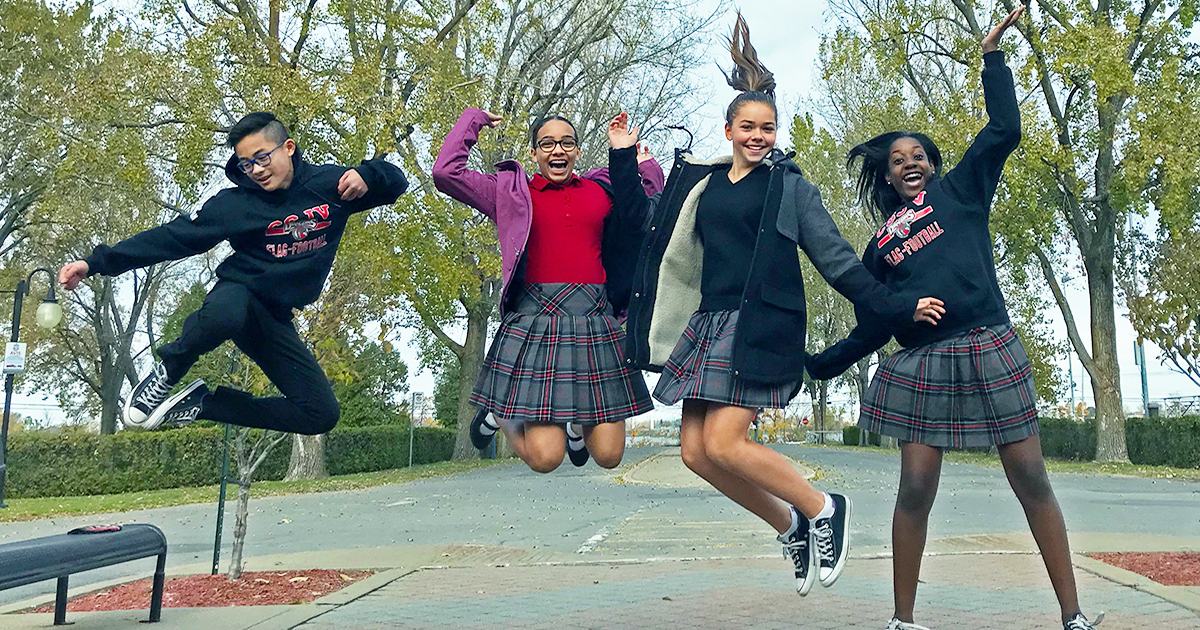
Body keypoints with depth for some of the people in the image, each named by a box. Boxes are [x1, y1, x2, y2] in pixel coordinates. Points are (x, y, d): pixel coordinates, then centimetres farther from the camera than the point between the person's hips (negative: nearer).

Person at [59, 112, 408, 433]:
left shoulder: (329, 185, -2)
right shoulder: (236, 204, -8)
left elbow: (395, 181, 4)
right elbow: (172, 237, -10)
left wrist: (367, 176, -20)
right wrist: (97, 263, -17)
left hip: (275, 321, 4)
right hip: (238, 295, -3)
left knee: (322, 415, -5)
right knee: (224, 313, -43)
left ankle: (200, 404, 5)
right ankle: (166, 374, -11)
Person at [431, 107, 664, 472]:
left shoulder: (601, 191, 16)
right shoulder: (512, 192, 9)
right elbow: (446, 171, 1)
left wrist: (646, 166, 15)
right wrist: (473, 120, 14)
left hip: (597, 325, 3)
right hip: (536, 322, -3)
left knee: (608, 455, 2)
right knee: (545, 457, -8)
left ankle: (576, 421, 37)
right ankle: (499, 415, 25)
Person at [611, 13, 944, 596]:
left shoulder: (790, 187, 3)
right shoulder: (701, 183, 15)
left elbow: (837, 261, 1)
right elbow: (646, 223, 24)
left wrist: (896, 309, -5)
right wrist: (623, 159, 16)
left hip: (761, 326, -6)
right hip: (710, 323, 6)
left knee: (723, 444, -17)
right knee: (696, 451, 0)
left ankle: (822, 510, 5)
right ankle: (789, 526, 19)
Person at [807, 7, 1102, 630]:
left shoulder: (960, 189, 14)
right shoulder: (879, 246, 17)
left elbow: (1004, 129, 4)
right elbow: (870, 328, 16)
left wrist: (992, 54, 7)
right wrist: (817, 365, 10)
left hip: (989, 351, -1)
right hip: (922, 363, 1)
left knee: (1031, 479, 0)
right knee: (915, 489, -3)